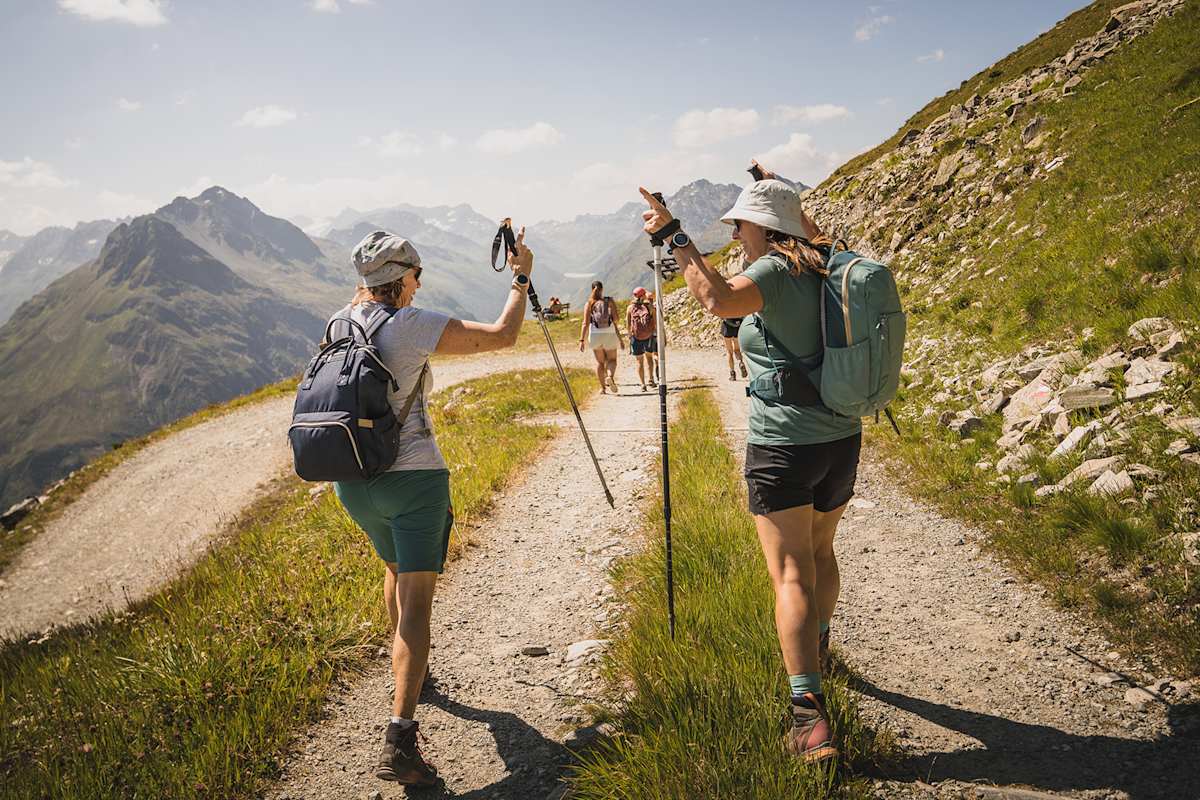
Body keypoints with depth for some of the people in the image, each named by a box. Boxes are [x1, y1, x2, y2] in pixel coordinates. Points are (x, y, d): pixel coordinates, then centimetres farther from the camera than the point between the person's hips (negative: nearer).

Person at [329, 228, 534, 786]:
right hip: (413, 479, -7)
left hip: (351, 482, 7)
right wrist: (521, 278, 4)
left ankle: (408, 668, 51)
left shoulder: (339, 324, 6)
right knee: (416, 602, -7)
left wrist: (367, 285, 40)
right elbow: (502, 335, -10)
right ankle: (399, 740, -16)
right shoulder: (412, 326, -13)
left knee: (396, 569, 31)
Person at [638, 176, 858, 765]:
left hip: (782, 447, -8)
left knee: (792, 576, -6)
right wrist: (785, 197, 39)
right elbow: (814, 237, 32)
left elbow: (718, 299, -34)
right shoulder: (826, 269, 7)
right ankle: (815, 647, 47)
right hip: (842, 439, 8)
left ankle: (810, 714, -12)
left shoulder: (775, 271, -15)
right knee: (820, 551, 26)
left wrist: (675, 236, -25)